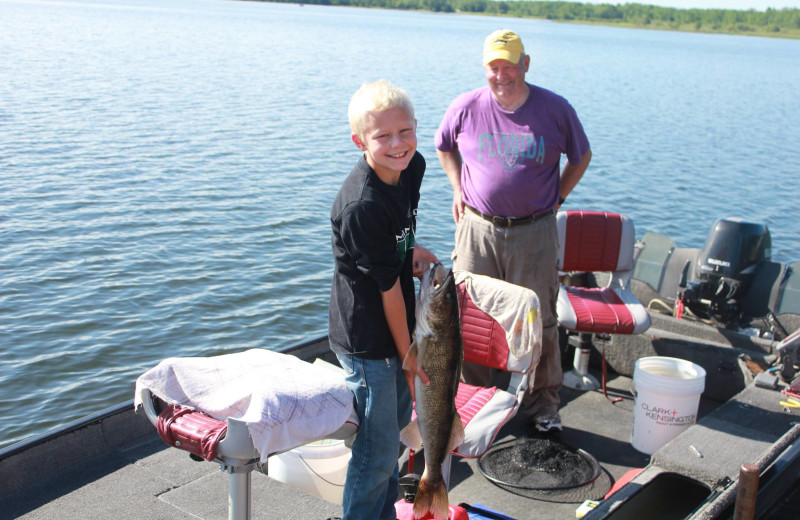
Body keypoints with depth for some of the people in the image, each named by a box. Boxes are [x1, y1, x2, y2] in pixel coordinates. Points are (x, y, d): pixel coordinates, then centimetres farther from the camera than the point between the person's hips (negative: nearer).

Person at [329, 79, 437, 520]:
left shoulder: (412, 166, -5)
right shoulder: (361, 206, -29)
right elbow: (388, 287, -21)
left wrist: (411, 248, -2)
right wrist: (407, 355, -11)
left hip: (397, 323, 9)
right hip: (367, 338, -9)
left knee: (398, 421, 23)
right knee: (379, 446, 1)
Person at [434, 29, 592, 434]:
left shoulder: (555, 109, -3)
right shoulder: (465, 108, -1)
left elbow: (581, 157, 13)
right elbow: (443, 147, 19)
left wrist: (556, 198, 6)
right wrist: (459, 189, 9)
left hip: (534, 233, -1)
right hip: (477, 229, 1)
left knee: (539, 320, 4)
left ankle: (541, 404, 21)